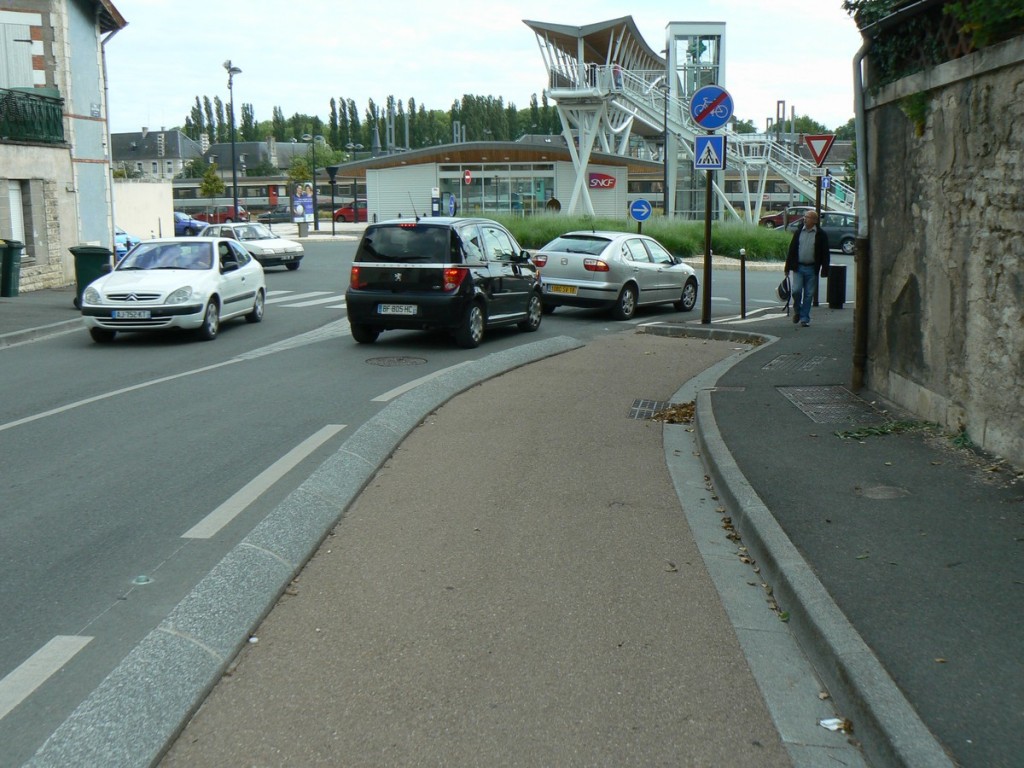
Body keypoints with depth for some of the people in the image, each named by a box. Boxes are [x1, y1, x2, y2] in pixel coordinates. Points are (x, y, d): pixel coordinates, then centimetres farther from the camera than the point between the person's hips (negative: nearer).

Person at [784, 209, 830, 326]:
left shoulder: (821, 235, -1)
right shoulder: (798, 232, 7)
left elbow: (825, 254, 0)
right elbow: (791, 250, 10)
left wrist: (824, 271, -6)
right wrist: (788, 267, 7)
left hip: (812, 269, -1)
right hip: (798, 267, 1)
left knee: (809, 295, 2)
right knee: (795, 291, -9)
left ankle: (804, 318, 11)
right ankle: (797, 310, 18)